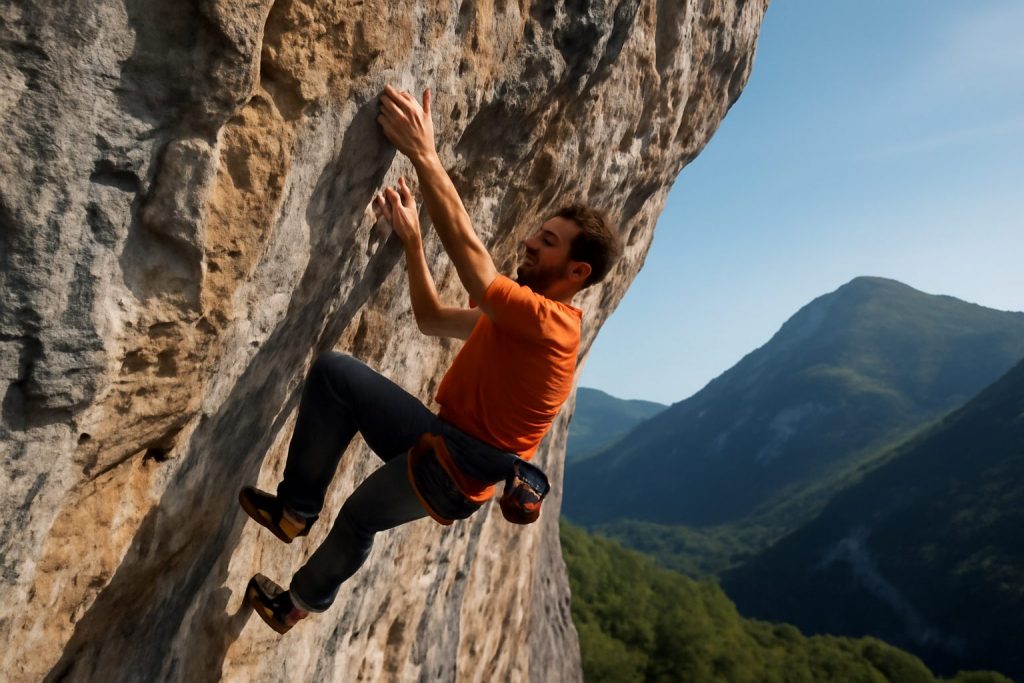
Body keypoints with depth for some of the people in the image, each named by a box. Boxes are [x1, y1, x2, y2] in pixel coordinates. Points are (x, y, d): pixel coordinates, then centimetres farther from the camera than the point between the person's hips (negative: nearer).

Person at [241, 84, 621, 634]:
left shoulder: (549, 322, -20)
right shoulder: (519, 316, 11)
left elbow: (469, 252, -30)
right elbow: (432, 319, 15)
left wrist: (424, 154, -29)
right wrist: (411, 238, 6)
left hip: (456, 468, -9)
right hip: (441, 442, 9)